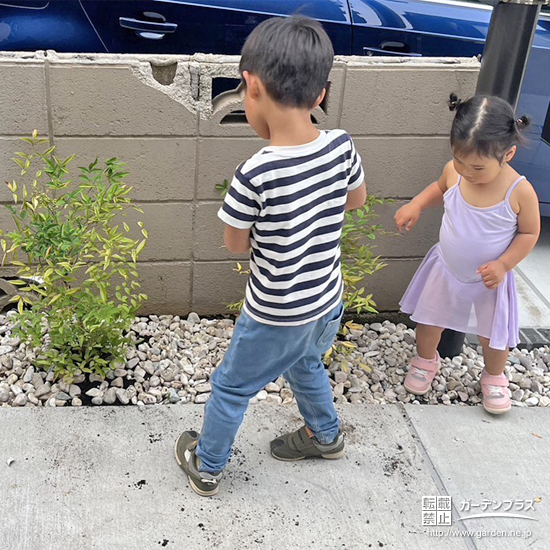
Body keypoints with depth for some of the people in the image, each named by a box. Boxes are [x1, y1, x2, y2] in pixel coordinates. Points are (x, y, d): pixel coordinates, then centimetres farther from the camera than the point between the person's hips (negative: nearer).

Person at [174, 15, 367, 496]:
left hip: (275, 318, -5)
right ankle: (325, 434, 57)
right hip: (328, 304, 6)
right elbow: (357, 199, 6)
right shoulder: (342, 147, -15)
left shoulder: (255, 176, -31)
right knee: (305, 364, 35)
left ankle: (206, 467, 41)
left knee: (230, 389, 20)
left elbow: (235, 243, -14)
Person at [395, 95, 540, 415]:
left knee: (495, 336, 16)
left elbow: (529, 233, -12)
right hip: (445, 269, 3)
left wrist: (503, 264, -23)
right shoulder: (454, 172, -19)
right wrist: (416, 205, -11)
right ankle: (427, 361, 52)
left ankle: (494, 377, 48)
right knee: (428, 320, 20)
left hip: (490, 280, -2)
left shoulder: (520, 191, -27)